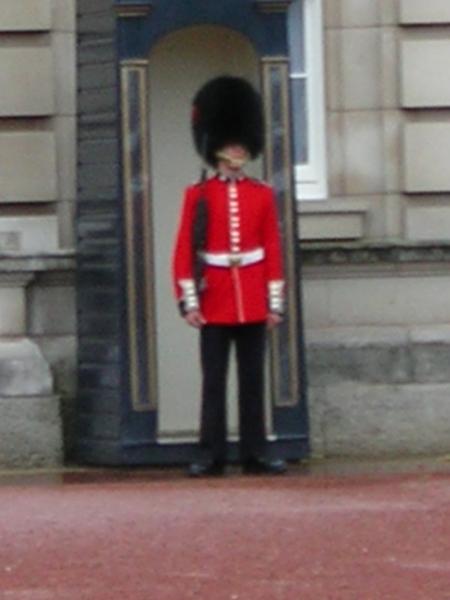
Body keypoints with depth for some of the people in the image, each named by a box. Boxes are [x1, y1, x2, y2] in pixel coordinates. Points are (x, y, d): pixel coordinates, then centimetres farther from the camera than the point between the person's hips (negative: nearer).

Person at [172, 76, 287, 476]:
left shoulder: (263, 195, 8)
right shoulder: (198, 195, 1)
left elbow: (273, 251, 8)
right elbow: (184, 252, -1)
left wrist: (276, 303, 3)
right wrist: (189, 303, -7)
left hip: (253, 304, 2)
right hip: (215, 304, -2)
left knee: (253, 381, 5)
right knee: (214, 381, 0)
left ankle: (255, 454, 8)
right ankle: (213, 456, 3)